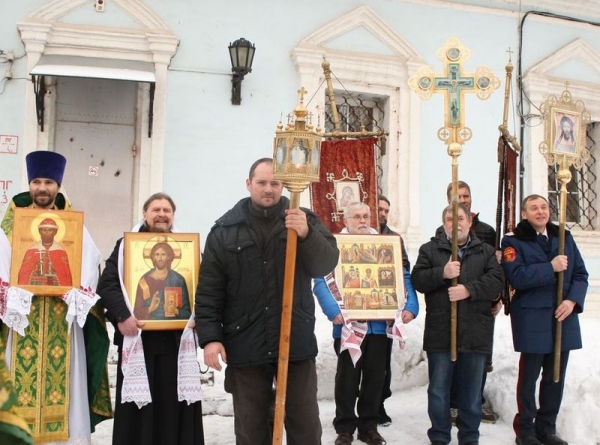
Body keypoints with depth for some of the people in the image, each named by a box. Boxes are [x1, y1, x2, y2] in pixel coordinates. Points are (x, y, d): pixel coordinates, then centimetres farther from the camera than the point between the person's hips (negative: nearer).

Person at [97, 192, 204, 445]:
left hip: (177, 339, 2)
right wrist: (122, 316, -19)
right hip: (138, 337, -2)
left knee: (175, 404, 6)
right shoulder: (126, 245, 4)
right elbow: (107, 284, -5)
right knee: (138, 405, 4)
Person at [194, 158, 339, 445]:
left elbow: (326, 265, -8)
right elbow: (209, 291, 0)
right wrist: (210, 337, -8)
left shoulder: (304, 221, 3)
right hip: (245, 345, 0)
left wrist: (307, 235, -25)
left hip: (297, 342, 0)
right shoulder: (225, 230, 1)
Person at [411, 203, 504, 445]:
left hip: (475, 331, 1)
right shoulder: (429, 249, 7)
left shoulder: (486, 251, 10)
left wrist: (469, 289, -18)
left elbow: (497, 279, -4)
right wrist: (442, 273, -19)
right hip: (440, 331, -1)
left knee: (472, 391, 10)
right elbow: (417, 279, -3)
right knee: (438, 389, 6)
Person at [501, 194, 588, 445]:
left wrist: (572, 301, -8)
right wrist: (550, 268, -17)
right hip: (532, 320, -4)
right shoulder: (514, 242, -1)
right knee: (529, 375, 3)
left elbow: (580, 274, 8)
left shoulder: (564, 238, 11)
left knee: (556, 377, 10)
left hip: (562, 317, 5)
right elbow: (516, 277, -15)